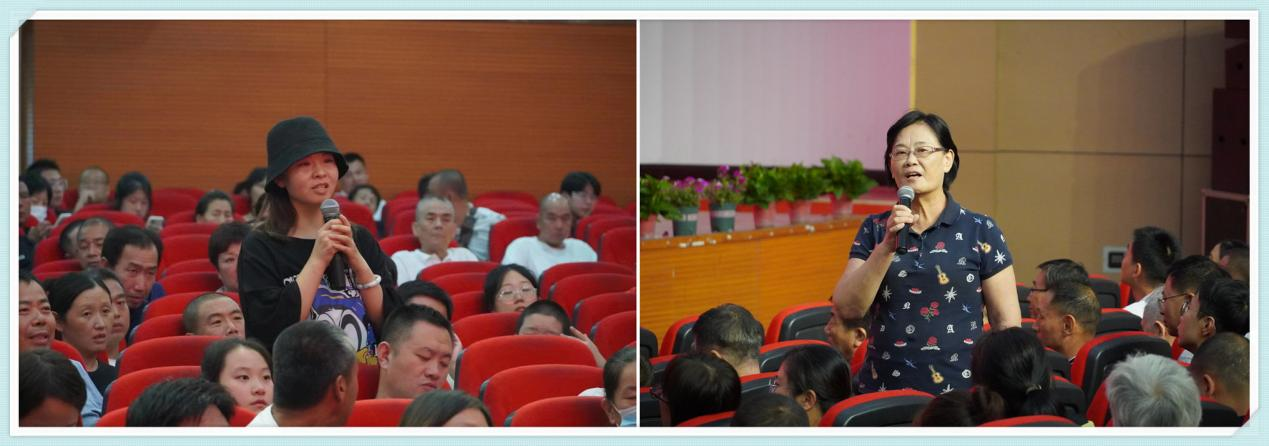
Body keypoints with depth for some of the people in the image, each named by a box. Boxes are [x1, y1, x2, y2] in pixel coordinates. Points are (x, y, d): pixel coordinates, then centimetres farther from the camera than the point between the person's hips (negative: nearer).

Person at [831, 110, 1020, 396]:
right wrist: (887, 247, -16)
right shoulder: (875, 229, 7)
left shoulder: (981, 231, 0)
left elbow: (1007, 324, 1)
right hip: (883, 391, 2)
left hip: (959, 391, -2)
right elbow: (847, 308, -5)